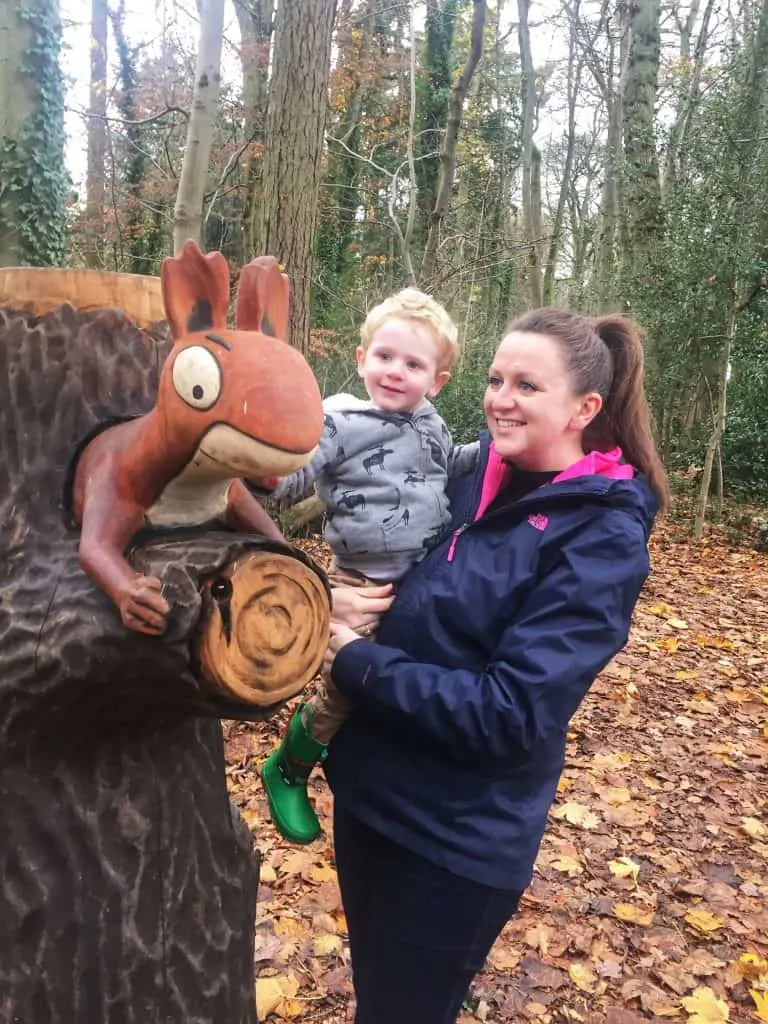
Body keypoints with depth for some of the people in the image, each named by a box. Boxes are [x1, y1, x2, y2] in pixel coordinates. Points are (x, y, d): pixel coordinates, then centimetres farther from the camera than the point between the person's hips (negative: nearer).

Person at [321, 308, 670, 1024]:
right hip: (368, 791, 7)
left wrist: (354, 664, -21)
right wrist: (337, 601, -10)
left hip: (459, 842, -6)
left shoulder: (601, 539, -19)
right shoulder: (477, 473, -1)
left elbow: (510, 715, -25)